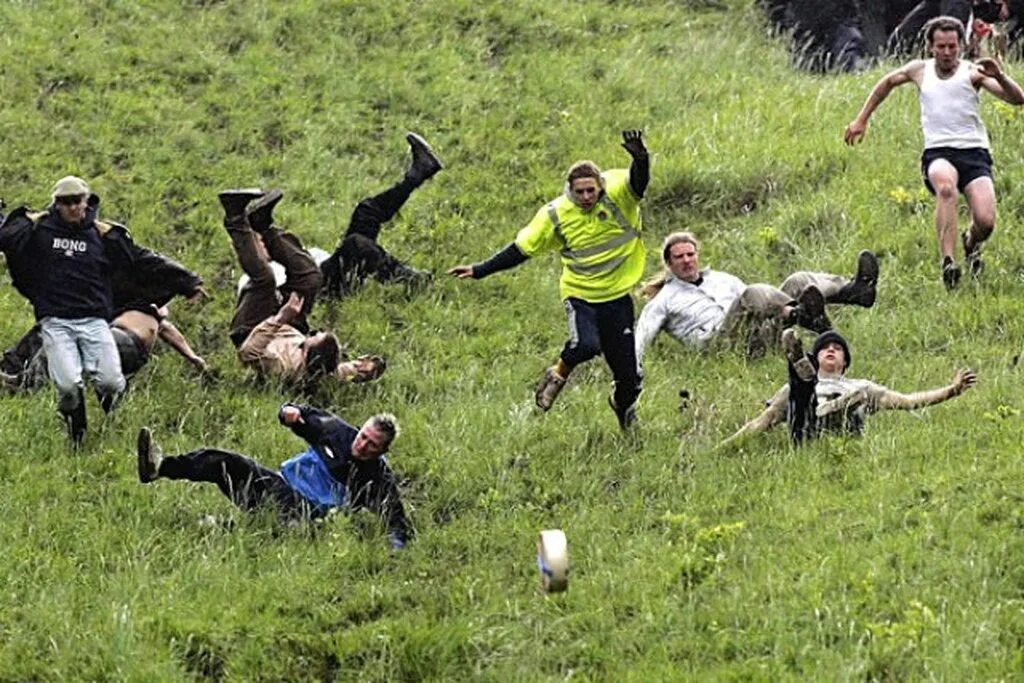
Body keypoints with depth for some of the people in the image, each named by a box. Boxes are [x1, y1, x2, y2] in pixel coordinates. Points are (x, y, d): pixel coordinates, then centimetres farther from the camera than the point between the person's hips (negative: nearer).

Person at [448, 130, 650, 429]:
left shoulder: (618, 195, -12)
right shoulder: (555, 214, -9)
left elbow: (638, 180, -33)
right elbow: (522, 249, 1)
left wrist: (640, 158, -56)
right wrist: (480, 270, -1)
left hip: (617, 296, 1)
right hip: (580, 295, -1)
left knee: (629, 376, 6)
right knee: (586, 345, -33)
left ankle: (623, 405, 43)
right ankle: (558, 375, 1)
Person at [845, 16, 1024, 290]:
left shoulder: (972, 72, 3)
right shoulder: (920, 70, 12)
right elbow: (887, 83, 32)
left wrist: (999, 76, -26)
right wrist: (861, 120, 32)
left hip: (974, 152, -1)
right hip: (938, 153, 1)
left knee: (985, 222, -19)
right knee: (946, 186, -37)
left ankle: (971, 243, 22)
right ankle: (948, 262, -42)